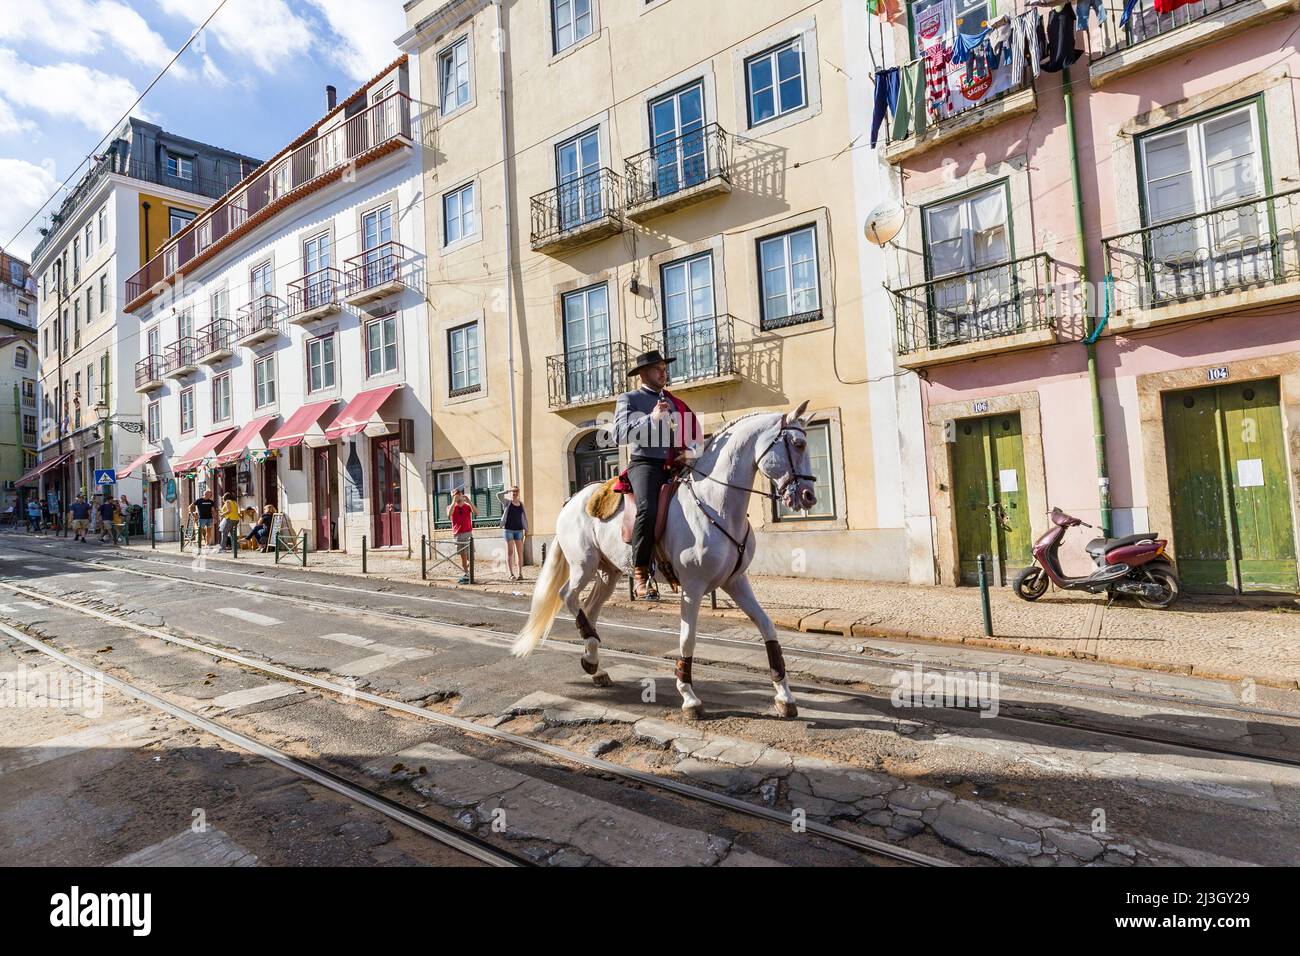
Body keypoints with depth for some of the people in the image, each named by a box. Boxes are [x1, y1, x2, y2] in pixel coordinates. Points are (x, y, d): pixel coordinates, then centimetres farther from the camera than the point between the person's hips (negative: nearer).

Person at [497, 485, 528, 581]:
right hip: (508, 529, -3)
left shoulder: (521, 504, 10)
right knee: (510, 552, -1)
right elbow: (499, 495, -17)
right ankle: (511, 574, 1)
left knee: (520, 552, 2)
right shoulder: (507, 502, 1)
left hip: (519, 530, 3)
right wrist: (508, 490, -11)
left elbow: (524, 517, 13)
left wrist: (526, 529, 7)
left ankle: (520, 573, 8)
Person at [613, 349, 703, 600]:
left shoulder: (674, 402, 24)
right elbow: (619, 434, -8)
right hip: (644, 463, -6)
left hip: (674, 466, 6)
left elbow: (695, 432, 25)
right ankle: (640, 571, -18)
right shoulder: (629, 399, 7)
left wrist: (690, 450, 4)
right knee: (648, 510, -32)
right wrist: (651, 418, -16)